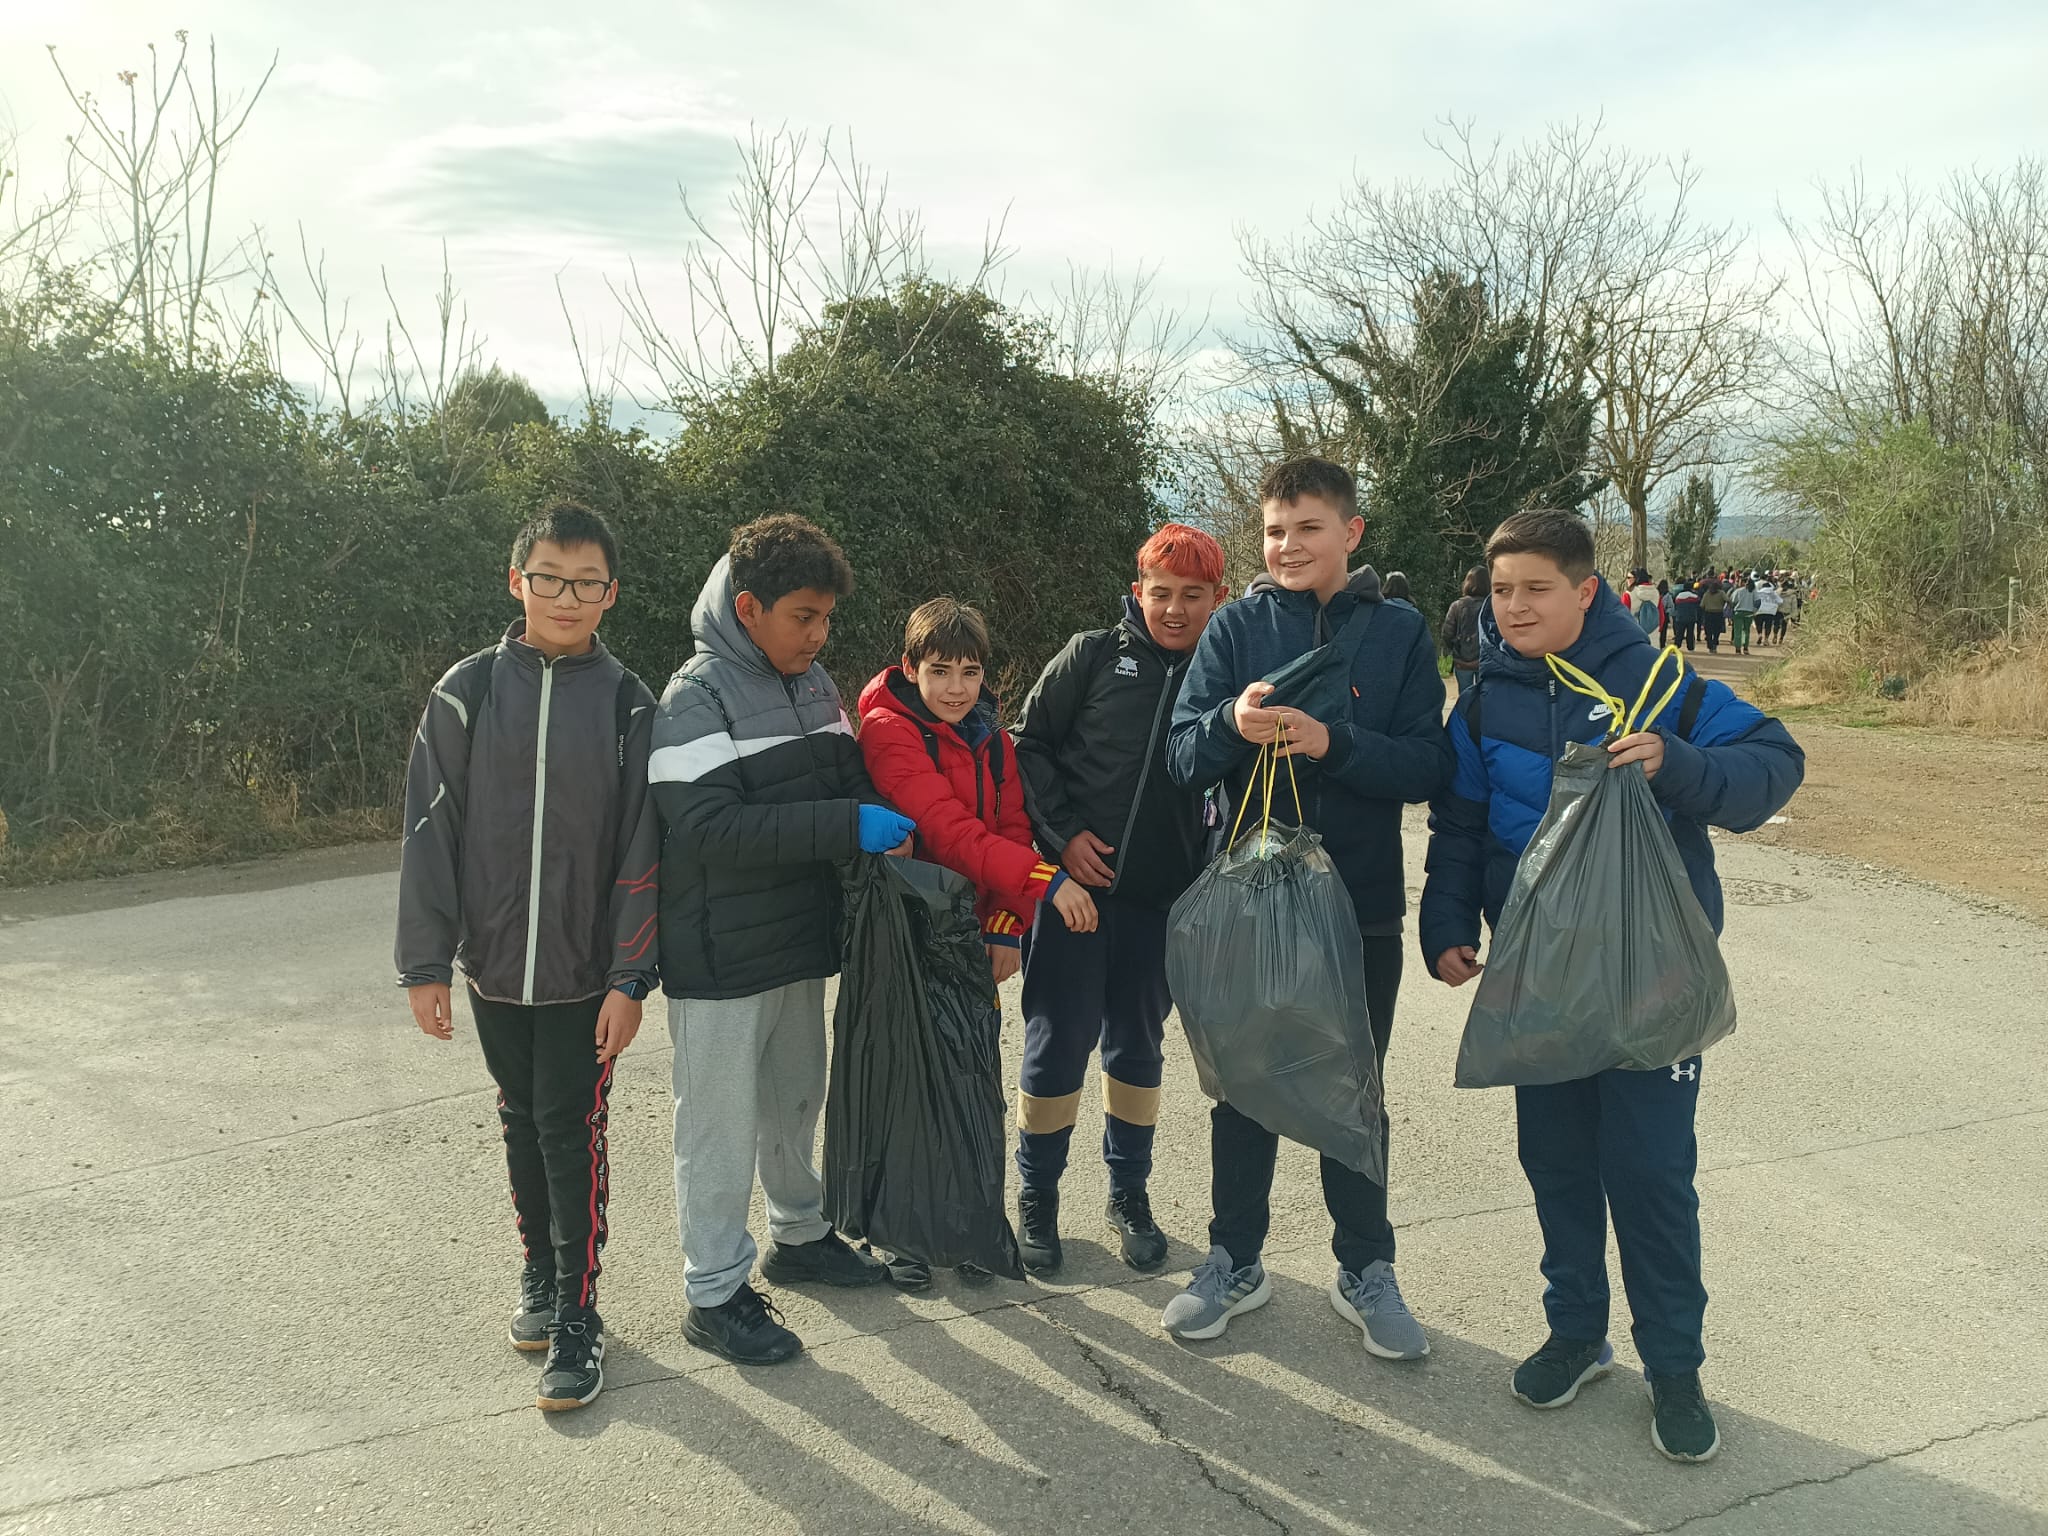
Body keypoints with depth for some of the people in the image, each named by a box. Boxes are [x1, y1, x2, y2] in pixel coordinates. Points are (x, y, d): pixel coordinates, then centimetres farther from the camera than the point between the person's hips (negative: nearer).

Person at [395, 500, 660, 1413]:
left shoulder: (627, 704, -5)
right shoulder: (469, 692, -3)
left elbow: (640, 851, -5)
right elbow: (431, 832, -1)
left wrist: (630, 977, -8)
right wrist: (425, 964, -3)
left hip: (586, 969, -2)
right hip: (493, 962, 2)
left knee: (571, 1130, 1)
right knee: (522, 1122, 16)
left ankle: (577, 1312, 15)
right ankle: (539, 1273, 35)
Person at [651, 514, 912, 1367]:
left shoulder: (814, 684, 7)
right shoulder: (697, 697, -17)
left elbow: (845, 782, 18)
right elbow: (708, 826, -26)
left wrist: (883, 826, -5)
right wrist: (846, 825, -28)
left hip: (799, 941, 7)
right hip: (722, 957, -7)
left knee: (795, 1099, 22)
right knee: (722, 1122, 4)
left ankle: (800, 1233, 41)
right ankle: (715, 1292, 19)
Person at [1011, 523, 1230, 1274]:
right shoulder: (1095, 655, -1)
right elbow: (1029, 744, 2)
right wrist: (1063, 831, -8)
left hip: (1161, 898, 2)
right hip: (1074, 881, -2)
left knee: (1139, 1044, 13)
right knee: (1059, 1041, 2)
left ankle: (1129, 1193, 30)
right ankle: (1037, 1196, 21)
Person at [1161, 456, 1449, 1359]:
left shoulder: (1400, 633, 0)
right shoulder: (1237, 626, 0)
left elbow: (1428, 767, -8)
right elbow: (1183, 756, -6)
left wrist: (1334, 744, -24)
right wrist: (1232, 722, -27)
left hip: (1361, 903, 0)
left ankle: (1365, 1270, 30)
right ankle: (1235, 1260, 30)